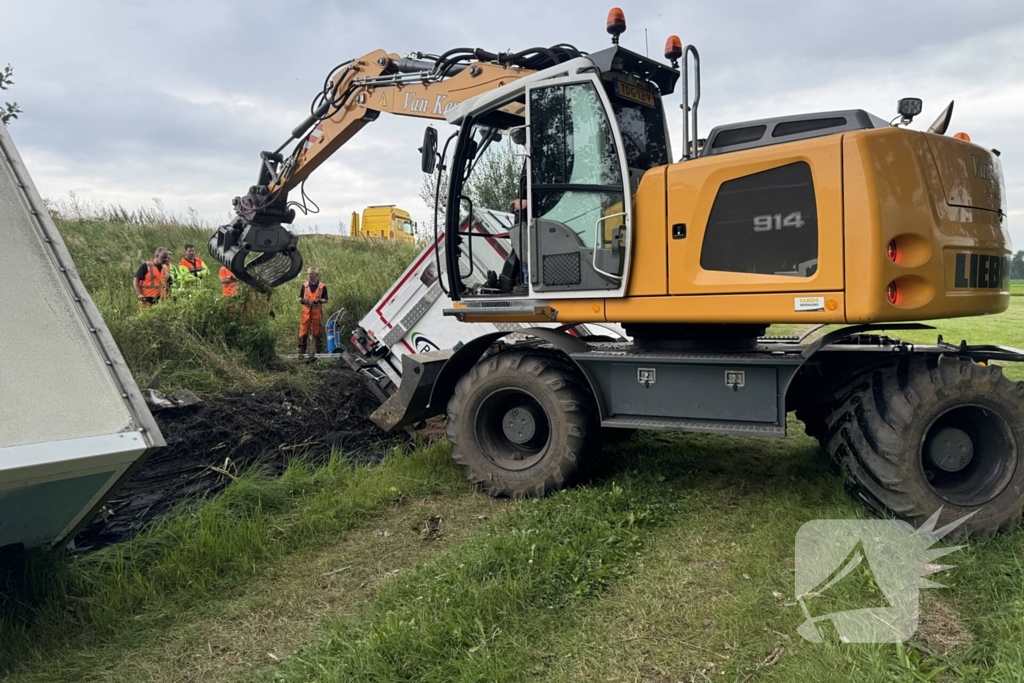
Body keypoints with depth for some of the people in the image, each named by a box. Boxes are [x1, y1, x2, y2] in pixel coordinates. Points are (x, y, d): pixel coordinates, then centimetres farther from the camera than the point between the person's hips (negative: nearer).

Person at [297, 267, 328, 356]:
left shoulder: (322, 286, 5)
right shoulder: (304, 285, 12)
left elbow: (325, 299, 5)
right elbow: (300, 297, 15)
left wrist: (319, 301, -15)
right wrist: (301, 300, -8)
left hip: (317, 311, -1)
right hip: (306, 310, 1)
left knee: (317, 332, 2)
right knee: (303, 331, -3)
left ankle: (316, 351, 9)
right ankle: (301, 351, 0)